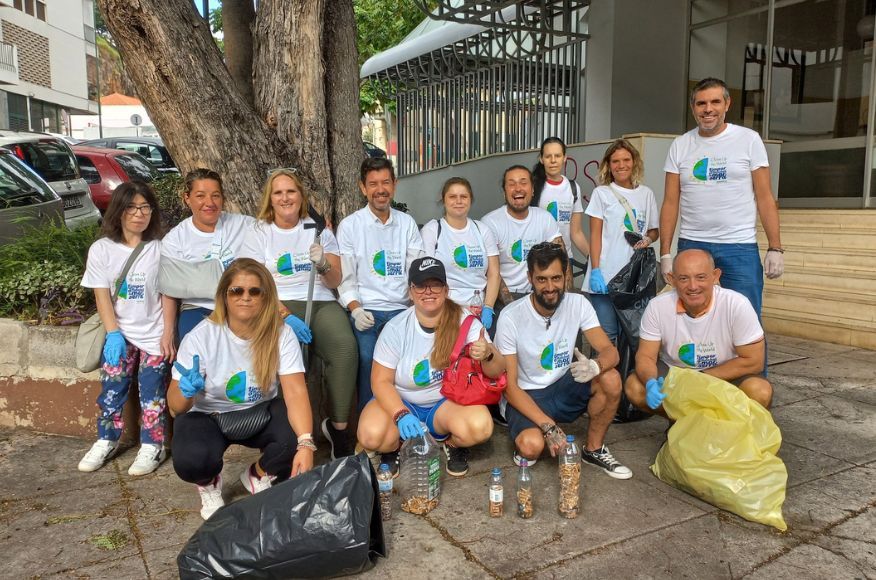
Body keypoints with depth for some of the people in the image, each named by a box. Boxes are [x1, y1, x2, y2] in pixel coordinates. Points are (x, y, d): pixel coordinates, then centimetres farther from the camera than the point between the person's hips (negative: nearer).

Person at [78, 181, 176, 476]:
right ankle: (106, 441, 23)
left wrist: (168, 334, -8)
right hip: (119, 334, 2)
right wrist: (113, 334, -12)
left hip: (153, 335, -2)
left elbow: (168, 295, -3)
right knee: (111, 388, 4)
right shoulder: (101, 249, 0)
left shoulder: (160, 249, -4)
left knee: (151, 393, 0)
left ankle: (152, 446, 12)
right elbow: (102, 295, -3)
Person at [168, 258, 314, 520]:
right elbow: (175, 405, -16)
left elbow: (296, 392, -27)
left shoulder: (281, 334, -17)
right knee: (192, 460, -33)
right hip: (207, 415, -1)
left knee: (297, 434, -29)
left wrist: (306, 444, -43)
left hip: (260, 414, 2)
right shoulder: (201, 336, -19)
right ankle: (209, 484, 9)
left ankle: (259, 477, 8)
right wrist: (186, 391, -41)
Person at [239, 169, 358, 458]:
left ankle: (338, 425, -16)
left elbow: (335, 282, 9)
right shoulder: (258, 233, 9)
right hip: (278, 307, -1)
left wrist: (323, 264, -15)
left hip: (321, 303, 2)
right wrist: (286, 316, -17)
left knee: (345, 346, -31)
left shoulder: (319, 229, 14)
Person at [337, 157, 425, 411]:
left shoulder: (407, 223, 13)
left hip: (401, 309, 2)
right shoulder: (349, 225, 6)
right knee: (367, 358, -23)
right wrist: (356, 309, -14)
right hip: (365, 311, -2)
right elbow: (345, 276, 2)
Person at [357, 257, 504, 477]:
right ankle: (393, 449, 8)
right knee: (371, 434, -30)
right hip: (401, 401, 0)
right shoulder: (396, 328, -13)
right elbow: (381, 381, -9)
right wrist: (401, 415, -27)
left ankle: (454, 445, 6)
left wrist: (487, 355, -36)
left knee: (480, 426, -31)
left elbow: (497, 372, -11)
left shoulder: (465, 321, -12)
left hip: (449, 402, 0)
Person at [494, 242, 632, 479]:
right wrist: (548, 426, -28)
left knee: (611, 380, -23)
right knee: (532, 446, -33)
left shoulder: (578, 304, -9)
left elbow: (610, 351, -12)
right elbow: (509, 385, -18)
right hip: (526, 396, -4)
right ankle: (525, 440, 7)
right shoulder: (511, 317, -20)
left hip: (563, 387, 4)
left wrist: (595, 365, -39)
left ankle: (593, 450, 0)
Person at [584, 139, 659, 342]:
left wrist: (648, 239, -4)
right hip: (606, 275, -3)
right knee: (606, 335, -3)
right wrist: (595, 270, -9)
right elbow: (595, 235, -1)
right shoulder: (601, 193, 3)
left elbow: (654, 230, 20)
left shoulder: (646, 194, 12)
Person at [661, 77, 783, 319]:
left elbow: (765, 198, 1)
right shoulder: (680, 145, 7)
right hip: (691, 244, 2)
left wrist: (775, 247, -6)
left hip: (740, 247, -2)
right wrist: (665, 253, 0)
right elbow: (670, 203, 6)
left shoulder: (749, 139, 2)